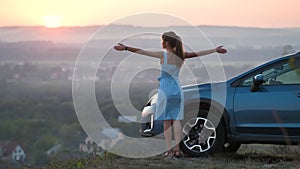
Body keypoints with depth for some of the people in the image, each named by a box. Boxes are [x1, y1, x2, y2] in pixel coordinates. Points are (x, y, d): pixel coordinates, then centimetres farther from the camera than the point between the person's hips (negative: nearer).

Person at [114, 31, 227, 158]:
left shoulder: (163, 55, -8)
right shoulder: (181, 56, 3)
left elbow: (142, 52, -11)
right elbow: (199, 54, 14)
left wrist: (126, 48, -10)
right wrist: (215, 50, 25)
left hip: (165, 89, -4)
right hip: (177, 89, 4)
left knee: (167, 121, 1)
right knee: (176, 119, 6)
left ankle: (169, 150, -2)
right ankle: (177, 149, 0)